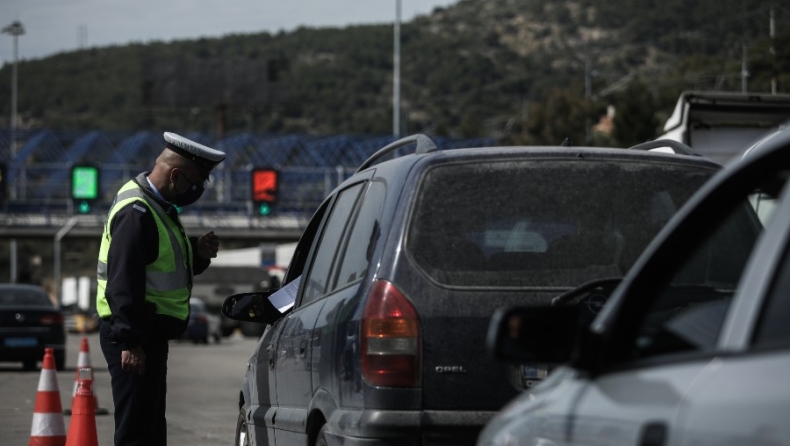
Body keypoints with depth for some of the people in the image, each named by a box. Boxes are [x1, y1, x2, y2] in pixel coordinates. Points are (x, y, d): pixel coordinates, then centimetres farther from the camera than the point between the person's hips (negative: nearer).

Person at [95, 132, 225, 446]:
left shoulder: (158, 207, 15)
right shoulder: (136, 213, -18)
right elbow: (124, 282, -24)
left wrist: (198, 253, 4)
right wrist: (129, 340, -27)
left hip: (149, 334, 11)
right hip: (133, 337, -11)